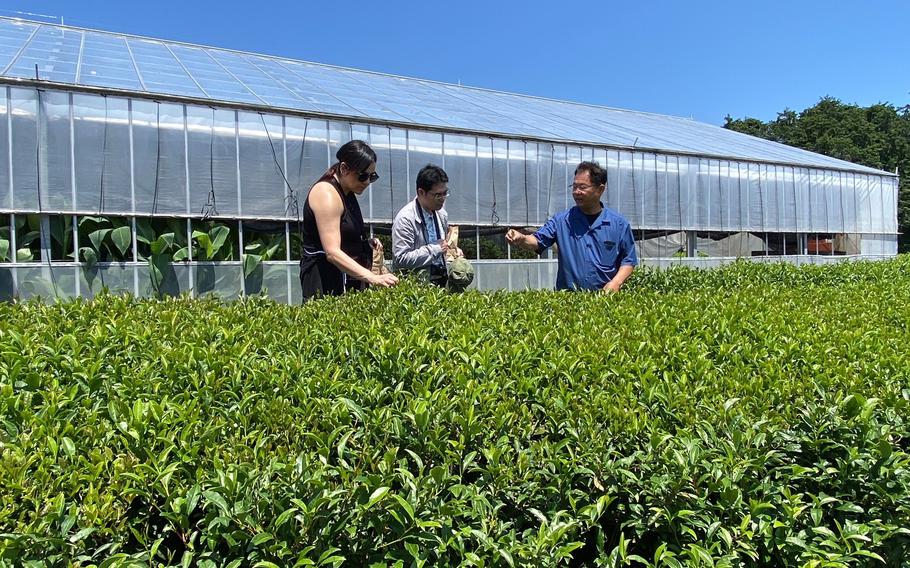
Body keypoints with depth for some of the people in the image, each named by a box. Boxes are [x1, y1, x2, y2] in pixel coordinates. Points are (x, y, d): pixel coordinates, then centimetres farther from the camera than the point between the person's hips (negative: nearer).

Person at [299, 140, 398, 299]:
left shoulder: (347, 193, 15)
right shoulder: (327, 194, -14)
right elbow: (332, 252, -25)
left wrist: (366, 243, 7)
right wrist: (372, 278, -34)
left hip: (349, 277, 9)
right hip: (325, 279, -9)